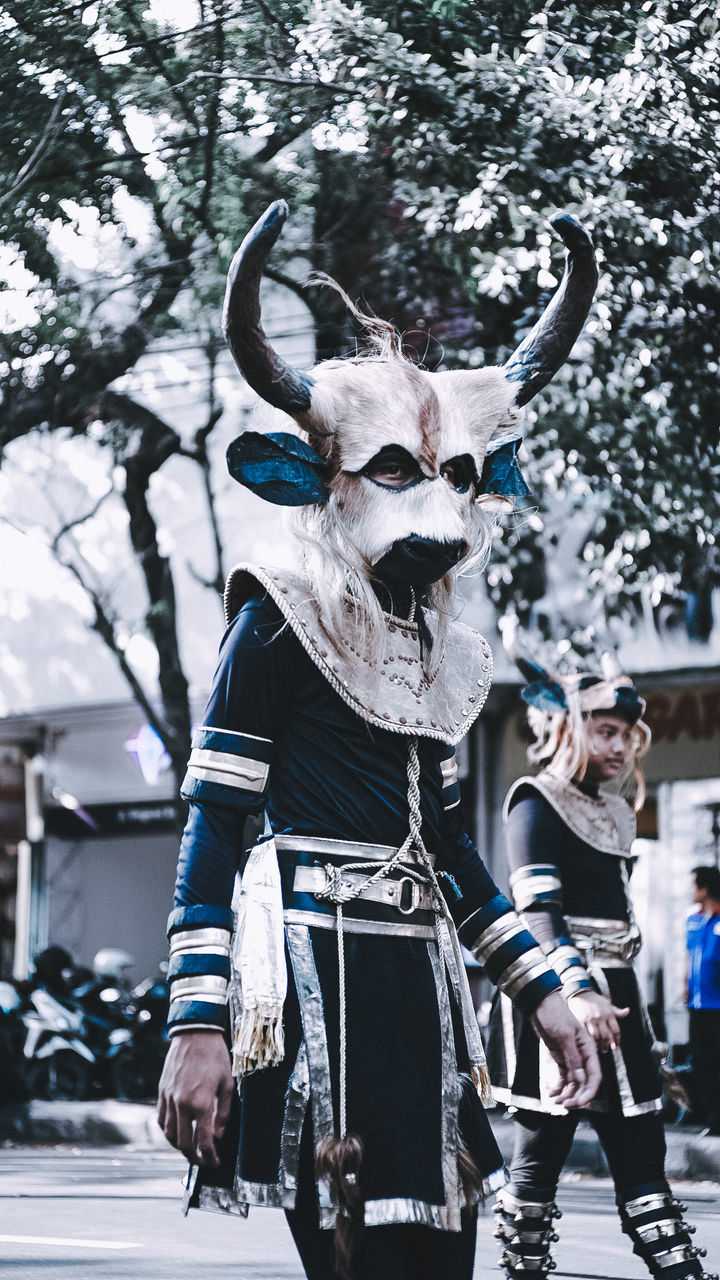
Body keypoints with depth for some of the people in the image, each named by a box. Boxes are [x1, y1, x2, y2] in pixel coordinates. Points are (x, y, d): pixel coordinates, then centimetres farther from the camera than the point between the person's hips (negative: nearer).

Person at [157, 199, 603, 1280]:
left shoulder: (437, 651, 18)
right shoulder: (281, 624, -3)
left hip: (421, 986, 8)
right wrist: (197, 1025, -16)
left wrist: (539, 988, 18)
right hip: (315, 975, -7)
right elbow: (212, 827, -8)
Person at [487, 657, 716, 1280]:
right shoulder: (537, 805, -6)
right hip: (556, 998, -8)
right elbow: (538, 911, -18)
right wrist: (577, 992, -29)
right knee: (543, 1148, -4)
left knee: (641, 1148, 3)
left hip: (613, 997, 8)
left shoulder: (616, 815, 18)